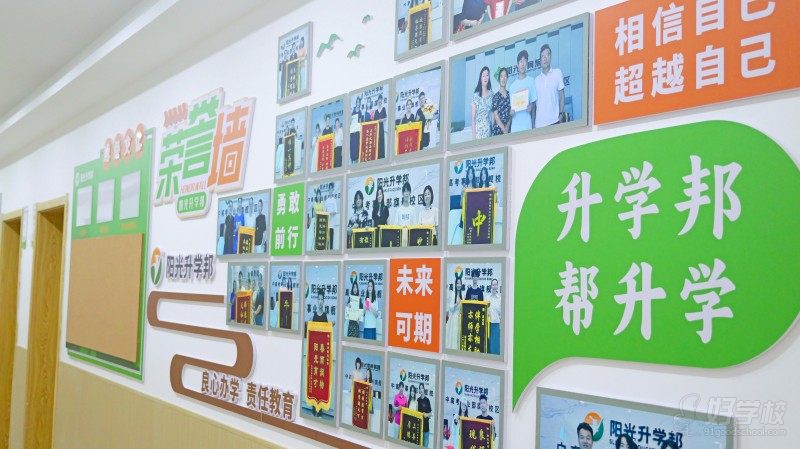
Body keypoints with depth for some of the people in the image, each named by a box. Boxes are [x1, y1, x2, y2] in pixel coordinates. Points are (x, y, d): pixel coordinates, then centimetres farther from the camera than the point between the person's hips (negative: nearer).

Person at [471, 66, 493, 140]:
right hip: (478, 129, -4)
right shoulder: (476, 95, -4)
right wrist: (473, 135, -10)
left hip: (489, 129, 4)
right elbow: (473, 116, -5)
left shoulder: (491, 94, 8)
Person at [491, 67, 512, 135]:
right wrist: (503, 129, -13)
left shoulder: (509, 95, 10)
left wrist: (507, 126, -7)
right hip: (498, 130, -3)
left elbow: (511, 113, 8)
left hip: (508, 129, 3)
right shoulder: (495, 96, 0)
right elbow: (496, 116, -6)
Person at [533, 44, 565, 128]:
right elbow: (534, 104, 13)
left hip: (554, 121, -2)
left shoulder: (557, 73, 3)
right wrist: (533, 123, 6)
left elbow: (561, 95, 4)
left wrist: (561, 113, -6)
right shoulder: (537, 79, 12)